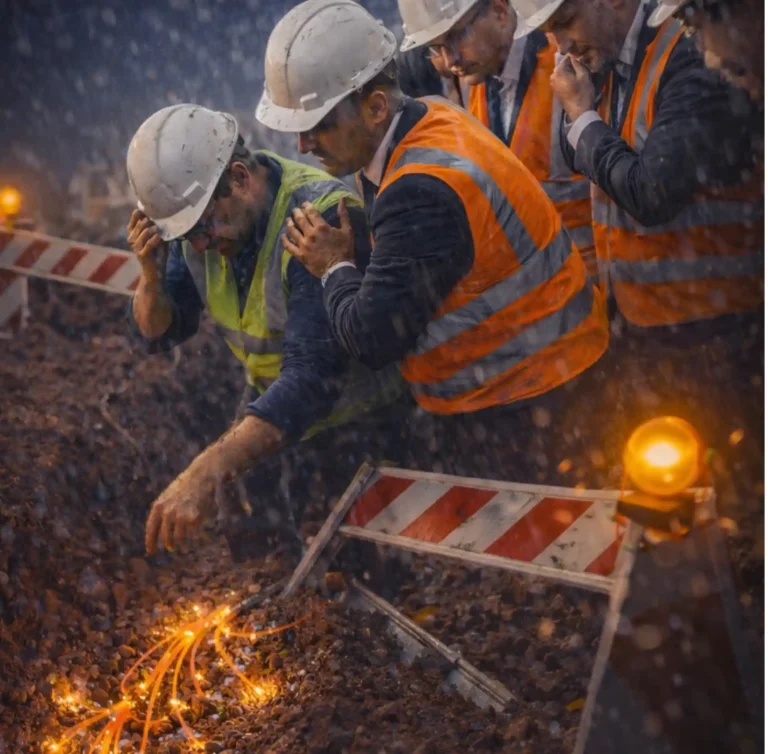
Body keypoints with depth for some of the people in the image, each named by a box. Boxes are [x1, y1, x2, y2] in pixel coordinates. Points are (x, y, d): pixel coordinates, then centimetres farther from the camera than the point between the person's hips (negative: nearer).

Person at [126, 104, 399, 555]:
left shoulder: (322, 218, -33)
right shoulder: (194, 211, -10)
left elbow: (311, 378, -41)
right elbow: (161, 332, 0)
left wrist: (209, 470, -51)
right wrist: (150, 272, -22)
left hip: (357, 416, -6)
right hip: (271, 403, 6)